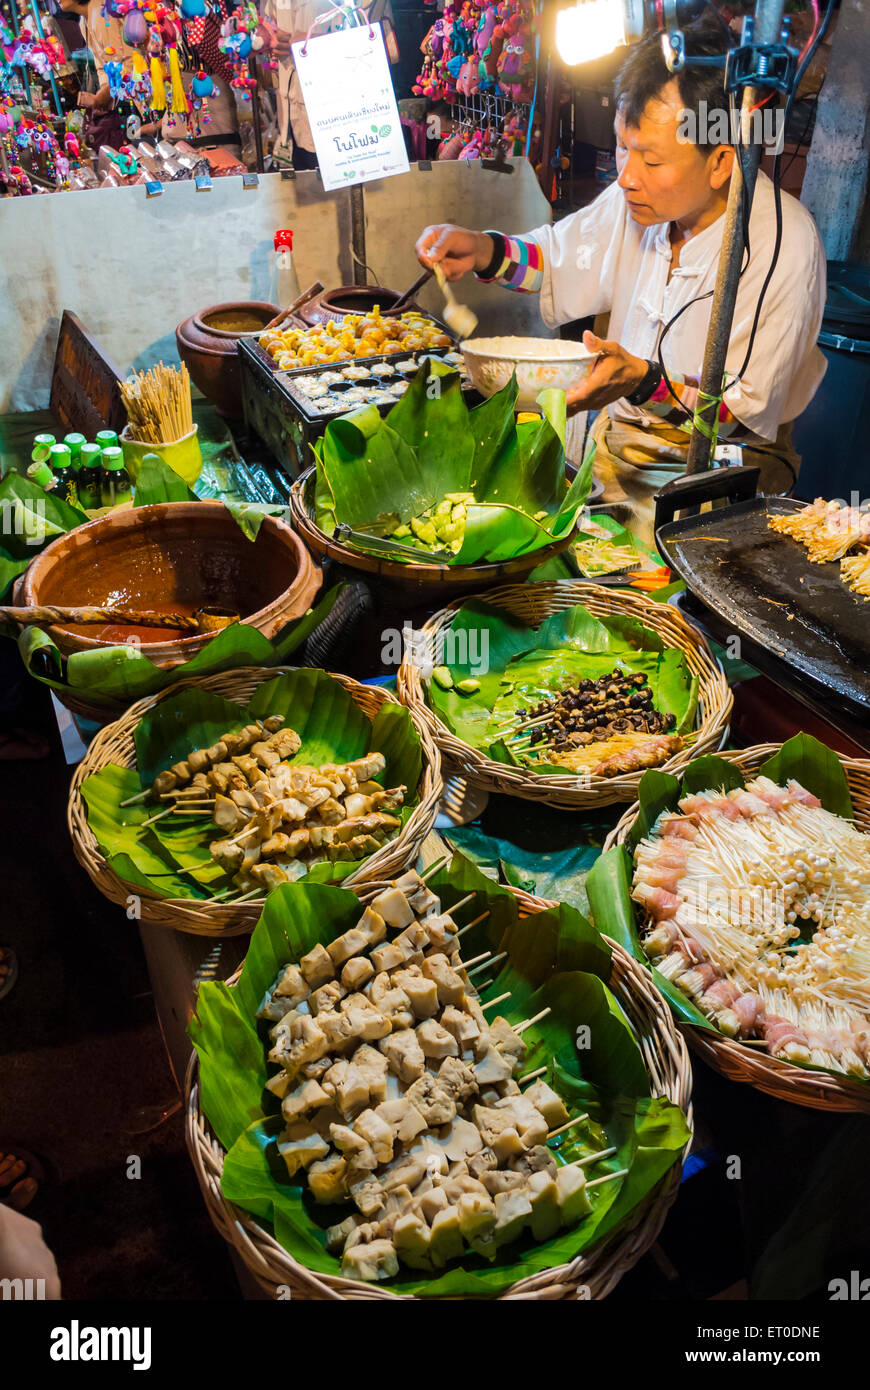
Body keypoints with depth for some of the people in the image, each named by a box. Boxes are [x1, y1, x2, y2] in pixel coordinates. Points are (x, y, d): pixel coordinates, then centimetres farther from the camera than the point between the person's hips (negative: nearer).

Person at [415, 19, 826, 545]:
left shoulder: (785, 245, -19)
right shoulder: (642, 196, -2)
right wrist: (483, 251, -5)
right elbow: (560, 255, 16)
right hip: (617, 434, 6)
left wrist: (644, 381, -33)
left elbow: (748, 408, -17)